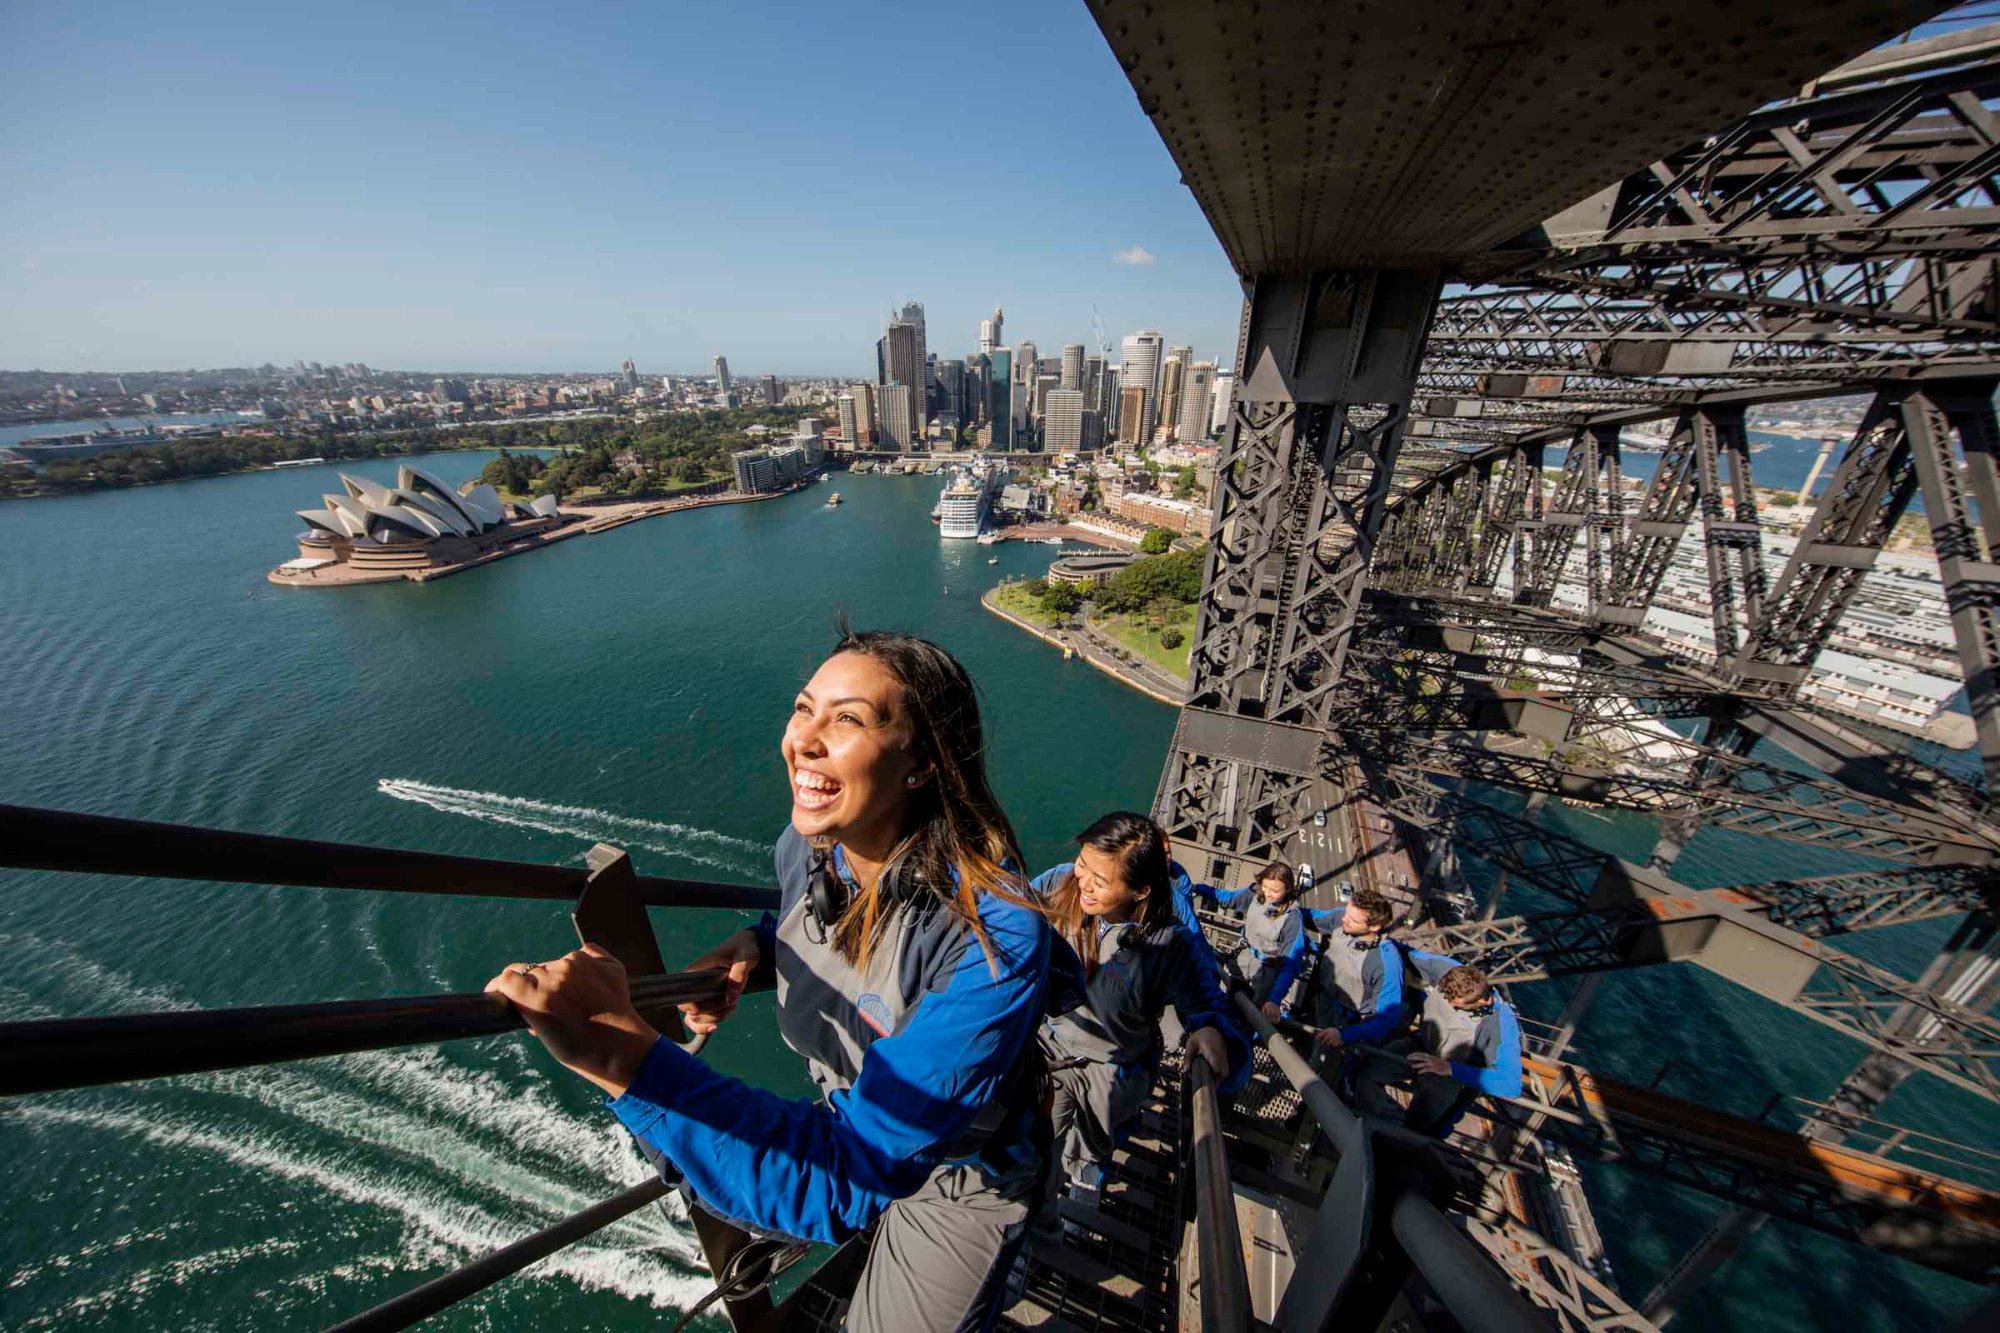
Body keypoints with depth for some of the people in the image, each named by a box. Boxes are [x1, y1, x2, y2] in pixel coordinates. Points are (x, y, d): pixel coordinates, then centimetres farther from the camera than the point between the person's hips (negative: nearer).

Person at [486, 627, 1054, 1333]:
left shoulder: (996, 939, -40)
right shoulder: (805, 847, -19)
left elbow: (851, 1173, -40)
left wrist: (624, 1053, -46)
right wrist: (751, 945, -16)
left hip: (958, 1185, -5)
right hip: (854, 1119, 6)